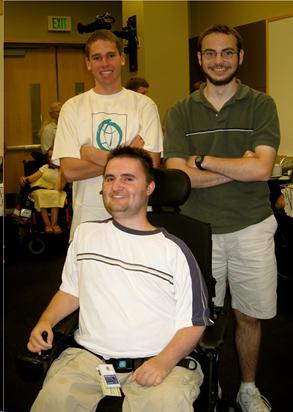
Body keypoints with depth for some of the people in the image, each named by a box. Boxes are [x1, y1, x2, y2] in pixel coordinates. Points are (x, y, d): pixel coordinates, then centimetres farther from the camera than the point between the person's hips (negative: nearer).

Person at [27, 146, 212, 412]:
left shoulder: (173, 250, 3)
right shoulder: (86, 233, 14)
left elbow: (193, 323, 2)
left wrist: (163, 362, -13)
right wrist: (45, 321, 7)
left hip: (159, 361, -2)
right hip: (88, 357, 3)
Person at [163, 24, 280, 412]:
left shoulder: (261, 105, -1)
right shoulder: (181, 112, 2)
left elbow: (262, 169, -15)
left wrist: (201, 160, -12)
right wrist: (240, 166, -15)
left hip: (251, 230, 0)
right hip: (199, 229, 1)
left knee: (249, 317, 13)